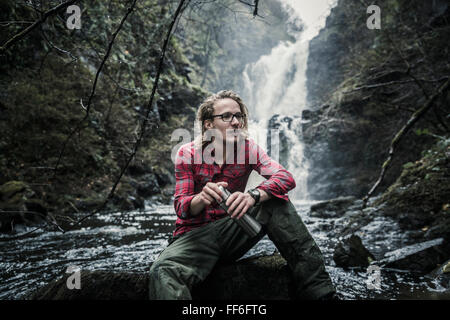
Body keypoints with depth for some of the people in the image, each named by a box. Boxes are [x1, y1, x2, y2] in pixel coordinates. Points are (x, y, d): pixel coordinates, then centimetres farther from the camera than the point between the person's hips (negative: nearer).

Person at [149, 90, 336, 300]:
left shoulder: (248, 148, -1)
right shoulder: (187, 154, -4)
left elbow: (286, 178, -17)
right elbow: (181, 207, -9)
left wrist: (253, 196, -38)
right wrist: (202, 198, -33)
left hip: (233, 232, 3)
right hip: (195, 235, -2)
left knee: (276, 203, -22)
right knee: (163, 272, -36)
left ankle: (318, 290, -18)